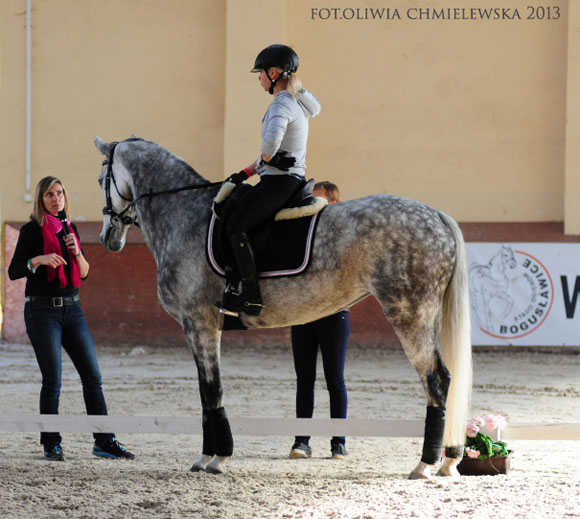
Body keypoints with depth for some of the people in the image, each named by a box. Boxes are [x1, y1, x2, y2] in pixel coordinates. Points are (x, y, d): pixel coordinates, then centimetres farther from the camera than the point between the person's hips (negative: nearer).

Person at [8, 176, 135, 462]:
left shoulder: (70, 228, 13)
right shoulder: (32, 230, -4)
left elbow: (84, 273, 14)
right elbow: (14, 271, -6)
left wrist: (76, 251, -5)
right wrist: (38, 259, -22)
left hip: (72, 309, 6)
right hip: (43, 310, -6)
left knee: (93, 376, 2)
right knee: (52, 380, -5)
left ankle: (104, 441, 6)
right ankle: (51, 445, 5)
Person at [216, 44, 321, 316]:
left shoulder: (282, 104, -15)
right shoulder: (297, 103, 17)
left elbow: (271, 142, -36)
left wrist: (265, 159, -14)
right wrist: (247, 172, 19)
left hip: (278, 182, -11)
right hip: (294, 179, 11)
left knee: (236, 226, -13)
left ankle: (251, 295, -18)